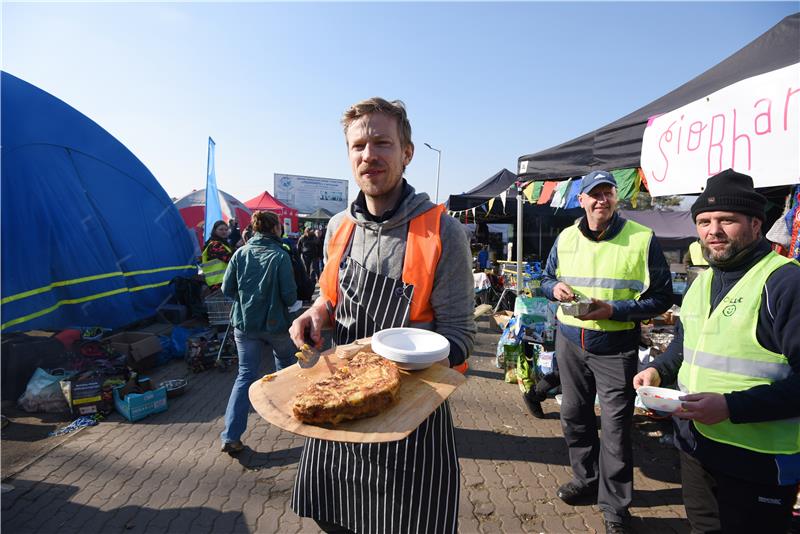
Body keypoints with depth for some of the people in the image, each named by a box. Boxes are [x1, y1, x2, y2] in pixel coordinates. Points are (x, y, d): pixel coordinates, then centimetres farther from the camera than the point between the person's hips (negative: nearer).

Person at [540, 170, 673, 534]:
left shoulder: (642, 239, -8)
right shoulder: (566, 237, 5)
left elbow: (660, 297, -8)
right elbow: (547, 277, 16)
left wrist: (614, 309, -21)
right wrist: (555, 288, -8)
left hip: (616, 348, -4)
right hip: (569, 342, 5)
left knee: (615, 427, 4)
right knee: (574, 416, 17)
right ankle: (586, 479, 40)